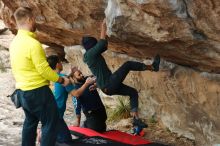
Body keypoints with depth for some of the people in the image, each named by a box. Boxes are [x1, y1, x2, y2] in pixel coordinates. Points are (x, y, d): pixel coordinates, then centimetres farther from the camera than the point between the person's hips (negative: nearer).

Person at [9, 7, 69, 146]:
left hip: (22, 91, 9)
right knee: (50, 123, -1)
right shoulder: (33, 43, -22)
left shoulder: (14, 42, 6)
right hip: (38, 91, -9)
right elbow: (44, 70, -20)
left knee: (30, 122, 19)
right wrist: (62, 80, -7)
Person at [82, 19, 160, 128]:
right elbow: (102, 43, -17)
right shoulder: (91, 53, -13)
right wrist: (103, 28, -4)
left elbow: (104, 46, 24)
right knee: (128, 65, -10)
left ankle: (136, 118, 11)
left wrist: (104, 30, 18)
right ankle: (152, 67, 4)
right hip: (108, 85, -10)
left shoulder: (90, 55, 15)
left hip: (108, 87, 10)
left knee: (133, 92, 15)